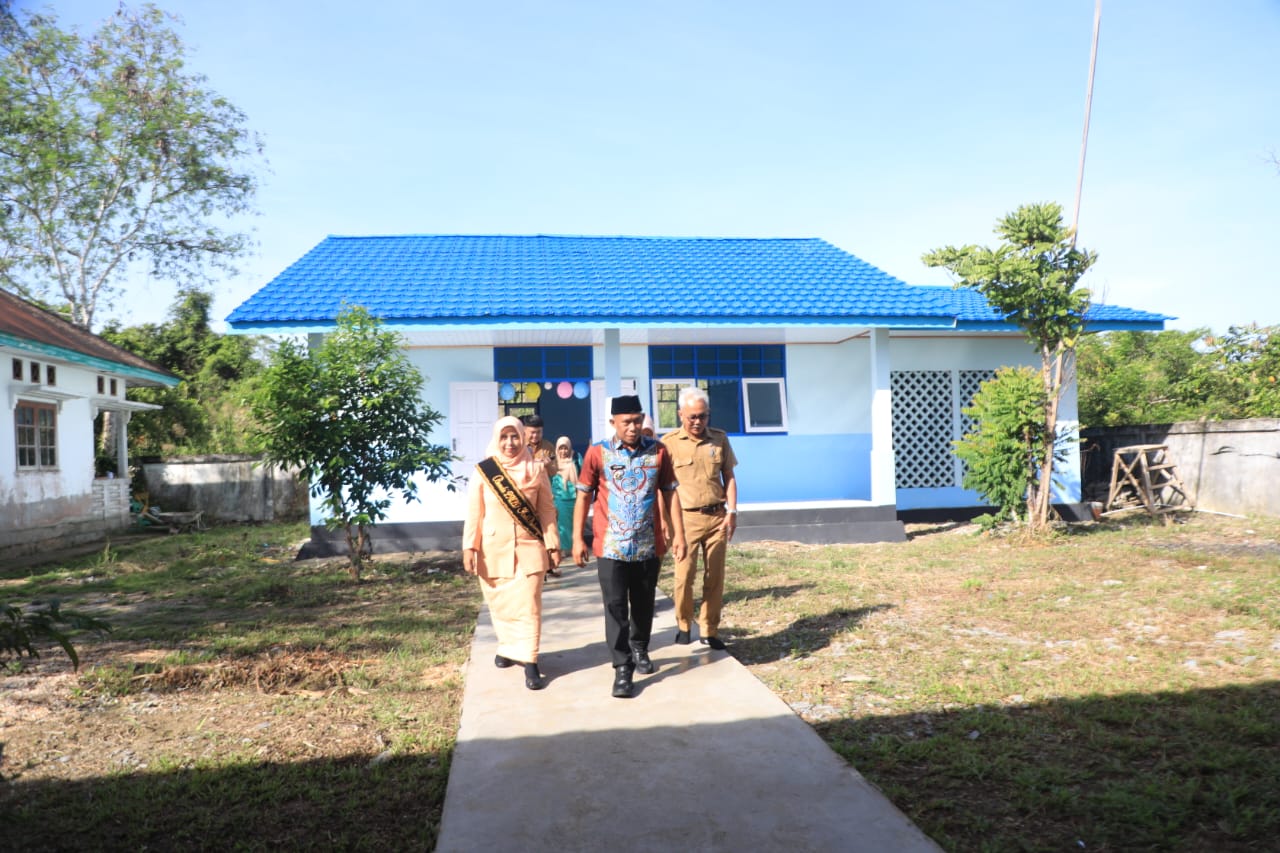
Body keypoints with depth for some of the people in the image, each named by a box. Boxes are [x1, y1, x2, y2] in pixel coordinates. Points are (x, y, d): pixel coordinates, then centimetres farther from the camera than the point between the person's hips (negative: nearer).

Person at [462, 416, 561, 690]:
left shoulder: (535, 471, 0)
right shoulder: (483, 472, -2)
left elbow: (547, 511, 3)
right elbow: (474, 514, -1)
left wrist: (553, 545, 1)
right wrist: (469, 547, -7)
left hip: (528, 549, -1)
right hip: (493, 551, 1)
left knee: (528, 606, -5)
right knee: (500, 605, 13)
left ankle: (529, 662, -1)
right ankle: (507, 649, 35)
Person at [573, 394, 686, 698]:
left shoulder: (657, 451, 1)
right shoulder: (597, 453, -5)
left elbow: (669, 493, 8)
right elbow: (583, 497, 0)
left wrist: (679, 533, 4)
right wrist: (578, 539, -2)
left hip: (649, 545, 2)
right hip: (610, 547, -2)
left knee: (644, 605, 16)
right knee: (616, 608, -3)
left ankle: (639, 650, 39)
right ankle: (622, 668, 6)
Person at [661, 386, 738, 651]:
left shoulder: (720, 438, 4)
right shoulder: (669, 442, -5)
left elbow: (729, 477, 9)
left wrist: (732, 512, 1)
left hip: (717, 517, 3)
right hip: (686, 518, -3)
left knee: (715, 577, 7)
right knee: (684, 576, -1)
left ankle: (709, 631, 19)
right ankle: (683, 625, 21)